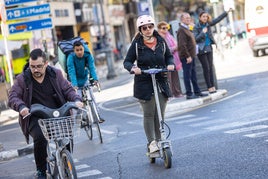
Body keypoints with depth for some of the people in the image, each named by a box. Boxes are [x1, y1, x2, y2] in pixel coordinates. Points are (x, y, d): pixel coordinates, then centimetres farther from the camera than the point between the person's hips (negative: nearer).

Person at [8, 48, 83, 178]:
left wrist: (76, 100, -12)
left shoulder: (55, 74, 7)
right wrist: (21, 106, -23)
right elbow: (12, 97, -2)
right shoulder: (22, 79, 1)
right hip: (35, 118, -2)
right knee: (40, 138, -30)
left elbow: (68, 89, 9)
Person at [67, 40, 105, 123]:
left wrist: (95, 79, -41)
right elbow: (71, 72, -32)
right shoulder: (71, 57, -24)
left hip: (85, 79, 3)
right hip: (76, 81, -2)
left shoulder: (88, 55, -17)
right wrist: (74, 85, -44)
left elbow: (92, 68, -25)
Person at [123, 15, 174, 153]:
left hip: (161, 82, 3)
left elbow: (169, 56, 19)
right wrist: (133, 68, -21)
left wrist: (170, 64, -2)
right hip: (144, 83, -3)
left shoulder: (161, 42, 7)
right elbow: (127, 61, 0)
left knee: (160, 114, 4)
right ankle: (151, 143, 3)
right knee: (148, 114, -2)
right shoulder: (136, 44, -3)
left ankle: (159, 141, 13)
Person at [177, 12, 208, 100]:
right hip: (186, 57, -10)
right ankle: (189, 94, 0)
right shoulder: (181, 30, -14)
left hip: (191, 55, 10)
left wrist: (192, 55, 18)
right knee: (187, 75, -5)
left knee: (193, 75, 14)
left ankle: (197, 92, 21)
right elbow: (182, 45, -21)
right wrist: (187, 56, -23)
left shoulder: (187, 29, 18)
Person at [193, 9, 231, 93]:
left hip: (209, 48, 6)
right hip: (201, 50, -5)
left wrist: (226, 12, 8)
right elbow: (195, 39, -14)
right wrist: (203, 32, -20)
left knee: (210, 67, 5)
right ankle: (209, 87, -2)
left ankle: (213, 86, 7)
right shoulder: (196, 27, -8)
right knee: (206, 68, -5)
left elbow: (218, 19, 9)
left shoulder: (208, 24, 5)